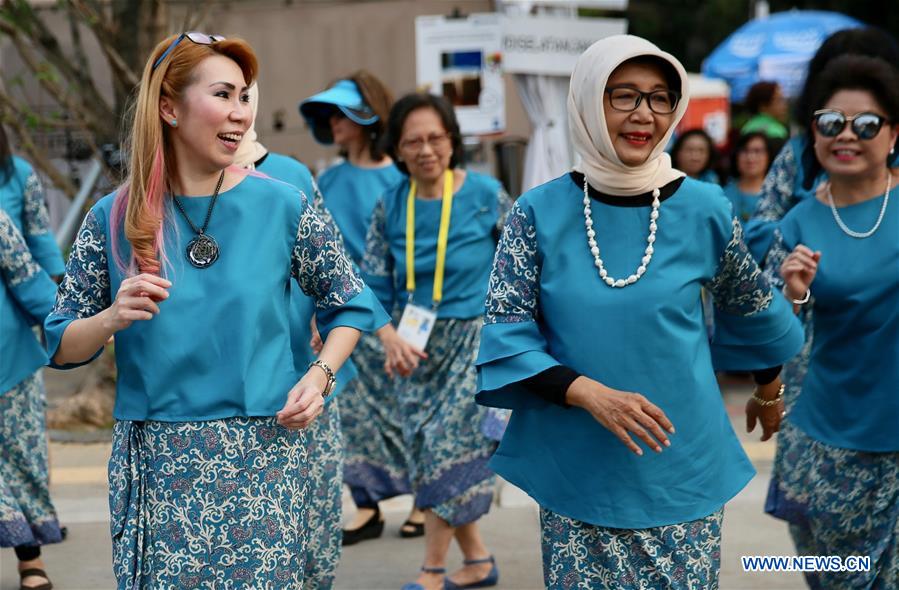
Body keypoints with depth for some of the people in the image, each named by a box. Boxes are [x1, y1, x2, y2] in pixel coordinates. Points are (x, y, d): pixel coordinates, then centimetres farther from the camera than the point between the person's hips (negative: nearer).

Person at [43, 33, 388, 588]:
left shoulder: (282, 206, -1)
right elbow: (62, 347, 6)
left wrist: (319, 376, -6)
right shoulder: (114, 219, 0)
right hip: (155, 462, 1)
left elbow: (352, 305, 11)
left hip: (265, 457, 0)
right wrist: (113, 318, -14)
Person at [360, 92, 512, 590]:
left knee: (448, 441, -11)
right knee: (425, 446, 7)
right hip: (417, 347, 5)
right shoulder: (390, 206, 0)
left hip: (477, 339, -4)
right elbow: (373, 284, 0)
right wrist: (390, 338, -16)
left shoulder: (485, 194, -8)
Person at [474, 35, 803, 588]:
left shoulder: (705, 209, -4)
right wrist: (589, 393, -20)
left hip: (682, 469, 0)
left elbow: (755, 313, 14)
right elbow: (505, 335, -6)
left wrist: (769, 393, 28)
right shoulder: (539, 212, -5)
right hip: (576, 472, 0)